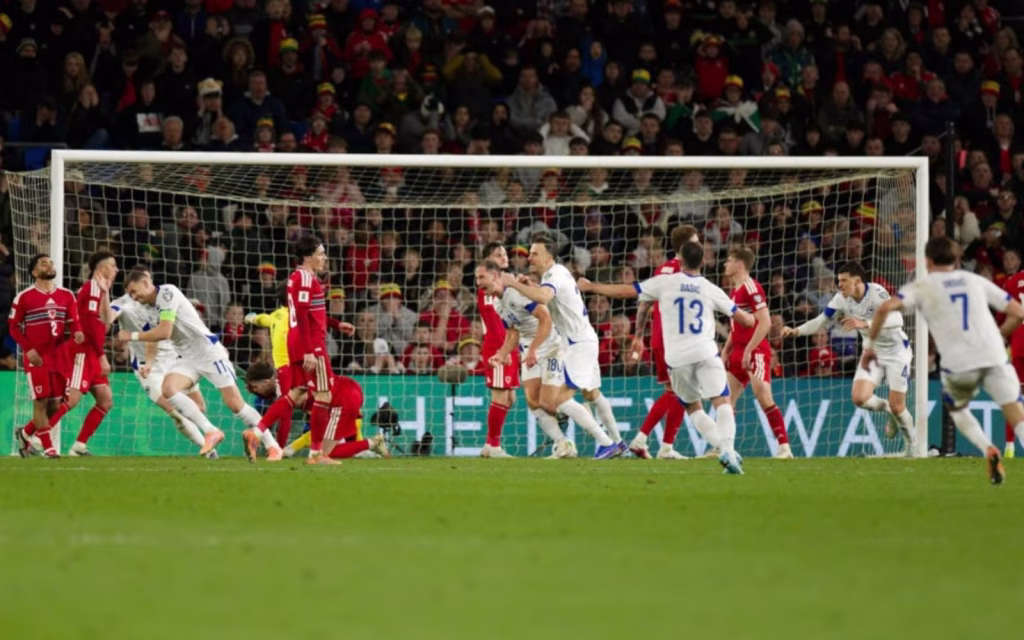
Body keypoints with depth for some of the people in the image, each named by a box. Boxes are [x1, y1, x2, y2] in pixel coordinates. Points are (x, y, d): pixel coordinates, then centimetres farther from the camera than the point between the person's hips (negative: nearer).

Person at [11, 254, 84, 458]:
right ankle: (47, 447, -2)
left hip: (60, 357, 5)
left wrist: (77, 332, -17)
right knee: (41, 401, -8)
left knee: (56, 404, 6)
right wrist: (28, 349, -13)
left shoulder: (66, 296, 9)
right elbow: (14, 327, 0)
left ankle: (26, 433, 27)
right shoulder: (24, 298, -2)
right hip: (36, 357, -5)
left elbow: (73, 322, 8)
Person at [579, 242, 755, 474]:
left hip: (677, 358, 1)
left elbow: (624, 291, 6)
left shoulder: (665, 282, 3)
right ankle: (728, 448, -30)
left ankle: (724, 448, -3)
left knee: (694, 408, 14)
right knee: (722, 403, -6)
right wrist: (754, 319, 39)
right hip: (705, 353, -1)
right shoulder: (711, 290, 6)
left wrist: (591, 287, 20)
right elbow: (744, 319, 14)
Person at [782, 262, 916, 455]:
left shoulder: (877, 293, -25)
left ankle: (911, 445, 19)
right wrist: (796, 331, -13)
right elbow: (821, 321, 2)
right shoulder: (842, 299, -7)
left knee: (897, 407, -8)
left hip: (896, 351, -5)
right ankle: (887, 409, 17)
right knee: (859, 398, -15)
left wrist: (865, 323, -48)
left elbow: (897, 319, -38)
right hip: (872, 352, 5)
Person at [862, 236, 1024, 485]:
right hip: (994, 357, 1)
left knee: (957, 409, 27)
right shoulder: (976, 281, 19)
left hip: (958, 363, -1)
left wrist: (870, 345, 5)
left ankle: (987, 450, 2)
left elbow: (885, 308, -6)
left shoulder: (921, 287, 11)